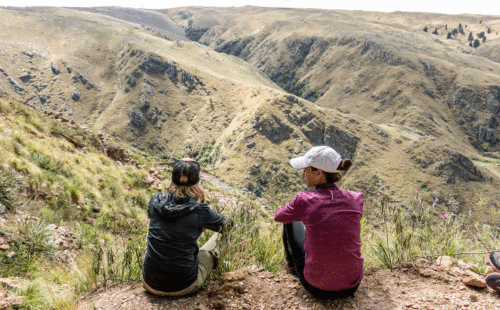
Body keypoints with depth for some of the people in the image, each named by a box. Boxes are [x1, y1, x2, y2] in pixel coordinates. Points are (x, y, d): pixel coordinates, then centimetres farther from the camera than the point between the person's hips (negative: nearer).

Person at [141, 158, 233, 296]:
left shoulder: (156, 200, -7)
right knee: (221, 236, 19)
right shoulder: (200, 211, -16)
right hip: (184, 287, -3)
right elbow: (227, 224, 5)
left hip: (150, 284, 3)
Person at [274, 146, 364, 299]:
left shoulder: (304, 201, -19)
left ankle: (292, 263, 50)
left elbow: (278, 216, 4)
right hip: (351, 285, 3)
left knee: (291, 220, 21)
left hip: (318, 288, -2)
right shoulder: (356, 200, -10)